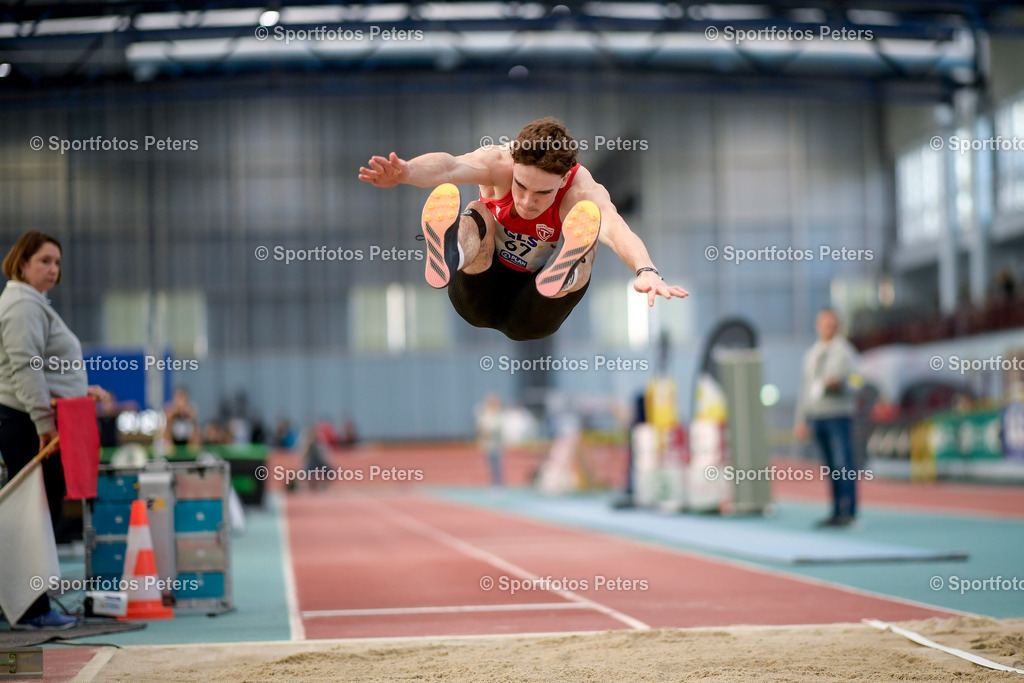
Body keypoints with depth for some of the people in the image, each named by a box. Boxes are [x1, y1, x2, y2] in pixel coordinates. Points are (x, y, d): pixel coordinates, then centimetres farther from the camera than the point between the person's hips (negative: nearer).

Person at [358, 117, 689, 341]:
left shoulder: (583, 191, -23)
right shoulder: (500, 163, -21)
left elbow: (616, 230, -45)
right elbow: (451, 166, -44)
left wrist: (646, 271, -67)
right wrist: (406, 172, -66)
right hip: (479, 299, 1)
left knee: (587, 218, -26)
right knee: (477, 213, -28)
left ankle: (562, 274, -59)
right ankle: (448, 257, -62)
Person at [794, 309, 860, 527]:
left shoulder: (844, 350, 1)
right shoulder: (811, 355, 18)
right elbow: (805, 388, 21)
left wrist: (837, 382, -27)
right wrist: (801, 420, 17)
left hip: (838, 415, -5)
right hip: (816, 416, 5)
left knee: (843, 466, -10)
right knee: (830, 467, 5)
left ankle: (849, 512, -10)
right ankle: (837, 513, 6)